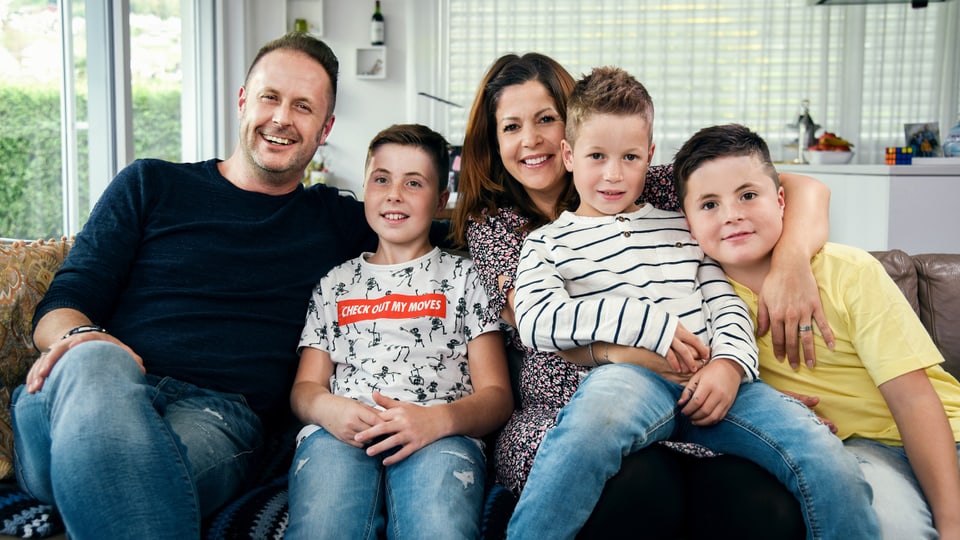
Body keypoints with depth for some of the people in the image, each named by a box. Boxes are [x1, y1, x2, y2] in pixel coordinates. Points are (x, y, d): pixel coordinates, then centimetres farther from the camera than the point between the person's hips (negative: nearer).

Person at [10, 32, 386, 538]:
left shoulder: (334, 221, 24)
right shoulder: (151, 185, 20)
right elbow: (64, 302, 11)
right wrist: (79, 337, -12)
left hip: (219, 414, -1)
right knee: (94, 363, -38)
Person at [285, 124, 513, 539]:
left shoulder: (463, 277, 21)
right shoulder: (335, 283, 28)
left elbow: (496, 395, 10)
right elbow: (305, 386, 21)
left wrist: (439, 418, -13)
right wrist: (326, 408, -6)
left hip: (440, 436, -1)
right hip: (341, 432, 2)